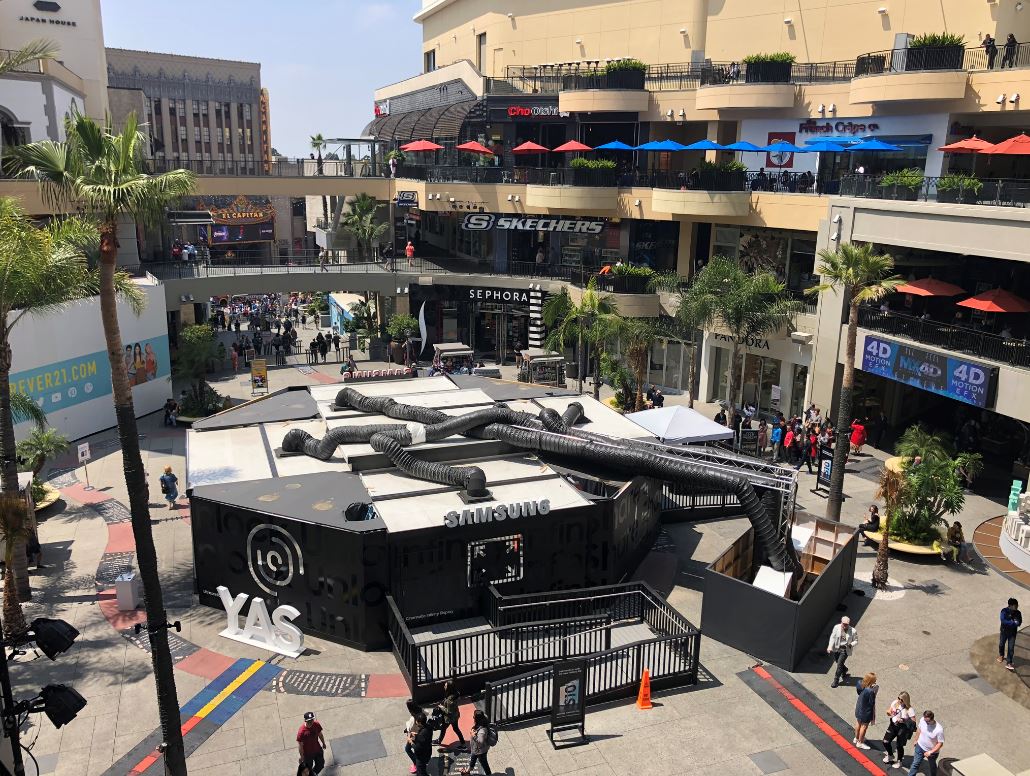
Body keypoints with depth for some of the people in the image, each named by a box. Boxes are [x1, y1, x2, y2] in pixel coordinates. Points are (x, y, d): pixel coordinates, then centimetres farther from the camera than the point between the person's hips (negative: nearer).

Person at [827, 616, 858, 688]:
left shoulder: (853, 631, -15)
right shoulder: (836, 627, -11)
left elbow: (856, 640, -2)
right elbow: (832, 637, -3)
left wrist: (851, 644, -23)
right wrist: (830, 647, -10)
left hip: (845, 650, -3)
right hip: (836, 649, 4)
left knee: (839, 664, -8)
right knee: (838, 662, 19)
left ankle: (836, 680, 7)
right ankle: (844, 670, 54)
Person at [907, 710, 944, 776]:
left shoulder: (939, 730, -35)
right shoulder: (922, 720, -21)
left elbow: (940, 743, -23)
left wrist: (930, 752, -26)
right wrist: (916, 740, 11)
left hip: (932, 751, -3)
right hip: (920, 747, 3)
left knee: (932, 766, 25)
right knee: (915, 764, 11)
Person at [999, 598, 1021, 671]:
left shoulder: (1018, 613, -10)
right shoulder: (1004, 611, -20)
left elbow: (1019, 623, -8)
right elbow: (1003, 621, -27)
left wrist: (1009, 623, -26)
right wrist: (1013, 622, -30)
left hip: (1013, 633, 1)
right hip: (1004, 631, -1)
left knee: (1011, 648, -2)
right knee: (1001, 644, 20)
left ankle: (1008, 663, 4)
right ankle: (1001, 655, 47)